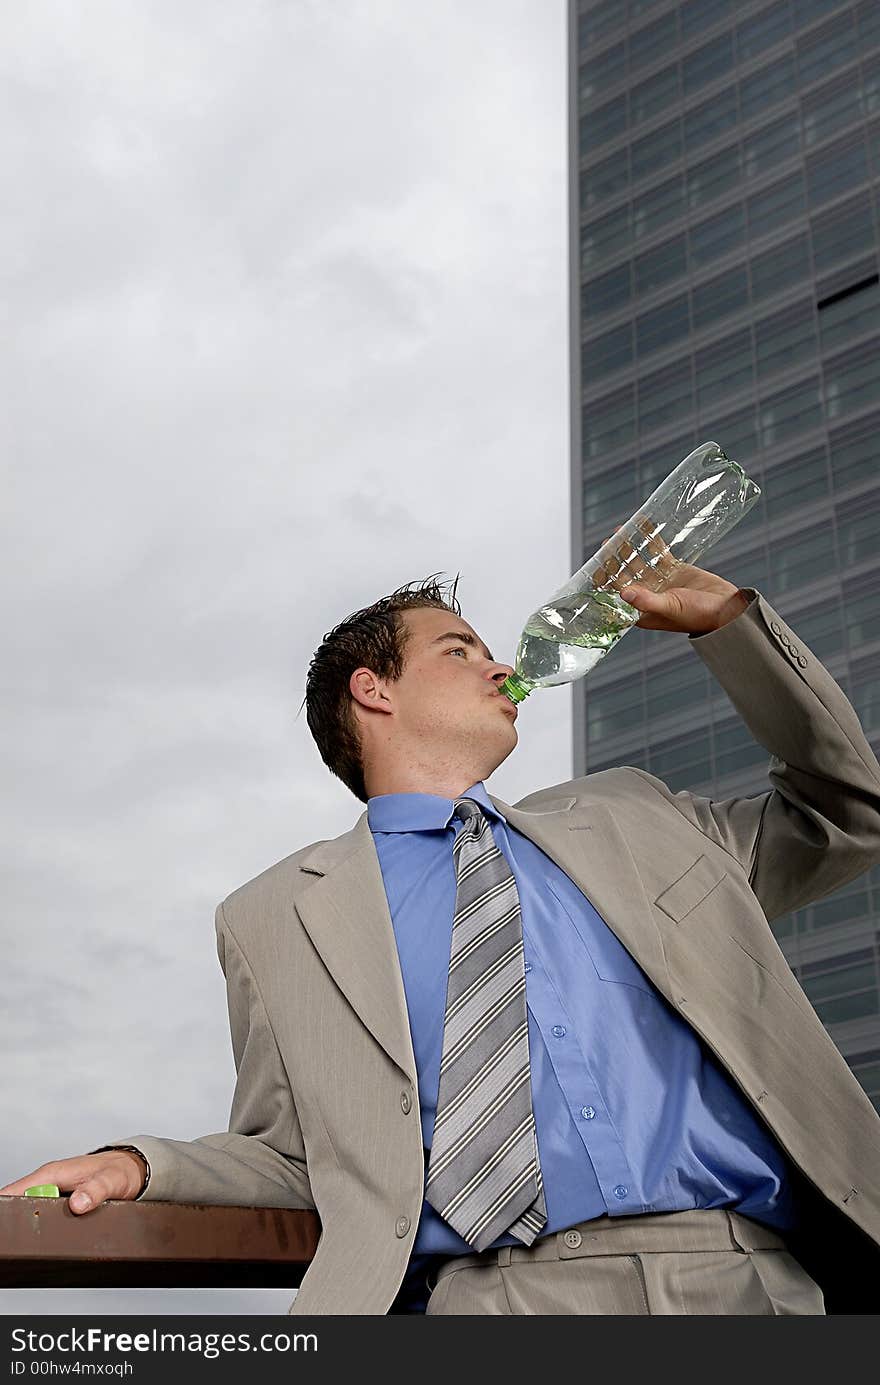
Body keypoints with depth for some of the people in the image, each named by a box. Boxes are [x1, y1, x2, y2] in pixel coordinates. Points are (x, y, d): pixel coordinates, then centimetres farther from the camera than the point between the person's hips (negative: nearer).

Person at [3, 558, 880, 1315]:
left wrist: (723, 616, 23)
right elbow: (297, 1156, 18)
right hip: (493, 1294, -2)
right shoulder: (278, 914, 16)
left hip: (750, 1280, 3)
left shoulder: (629, 821, 24)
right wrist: (138, 1167, -2)